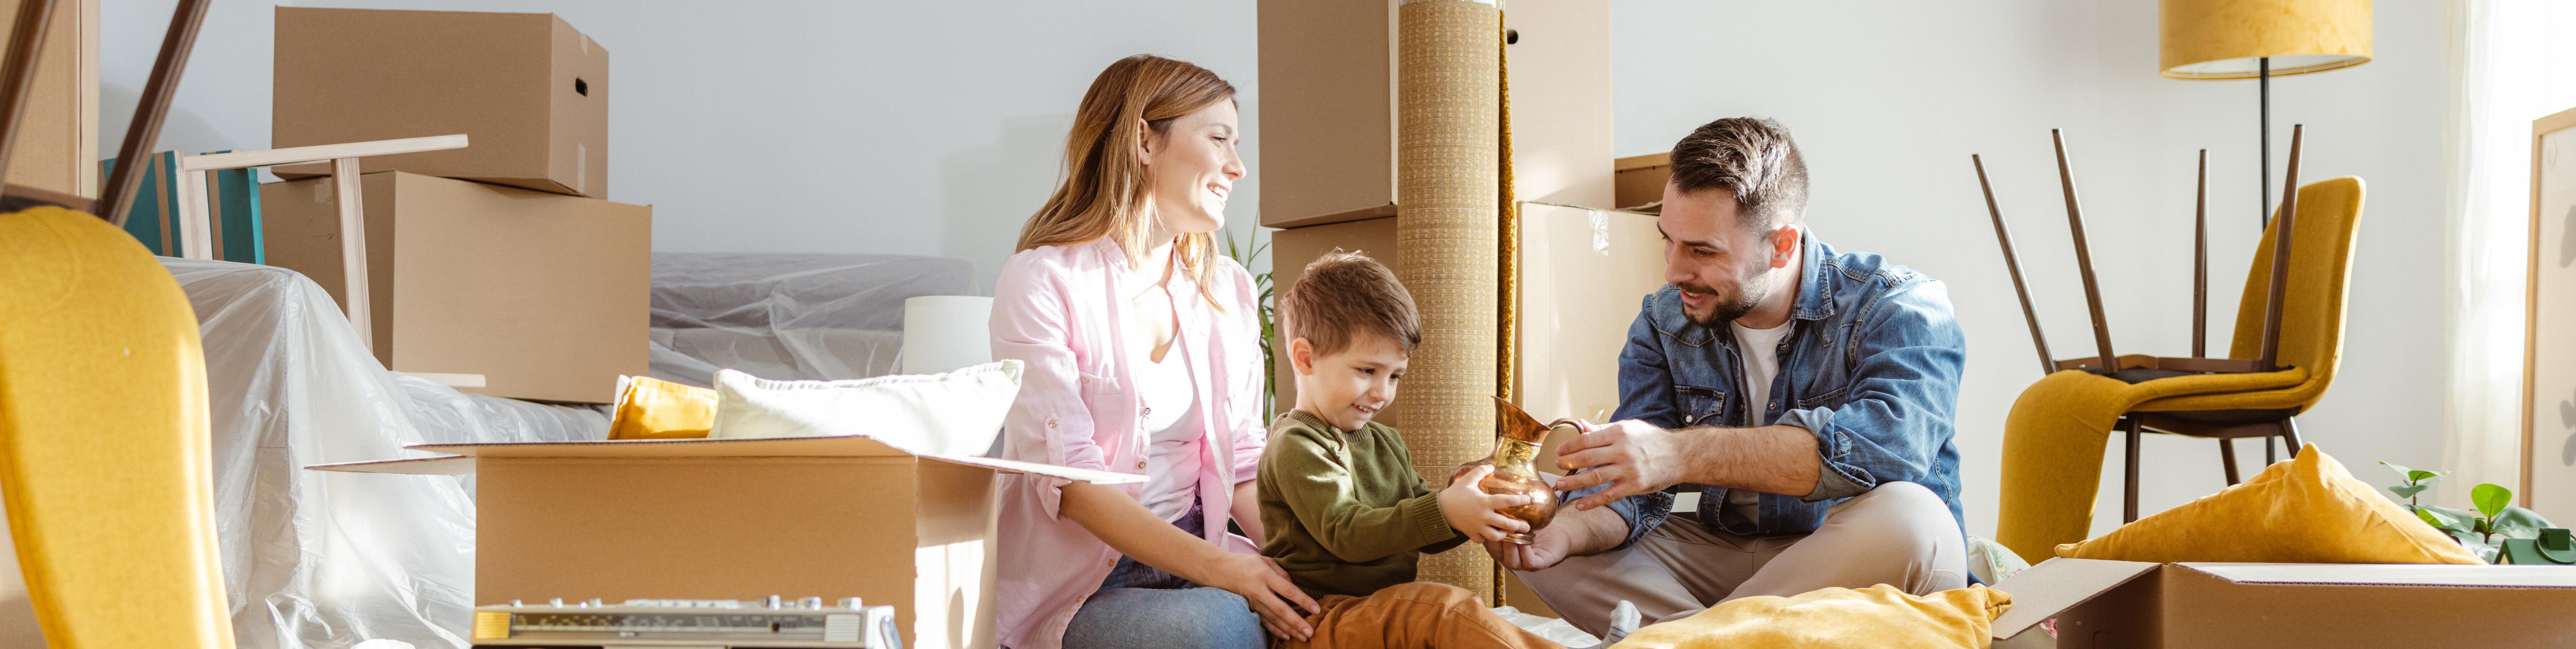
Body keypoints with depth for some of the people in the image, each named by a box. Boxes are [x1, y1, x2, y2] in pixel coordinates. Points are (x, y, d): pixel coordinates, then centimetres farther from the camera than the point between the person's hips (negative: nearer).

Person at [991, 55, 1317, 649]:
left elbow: (1241, 464, 8)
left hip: (1197, 556, 5)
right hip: (1076, 584, -5)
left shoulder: (1228, 290, 11)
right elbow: (1067, 476, -17)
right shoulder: (1042, 280, -8)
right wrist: (1215, 566, -28)